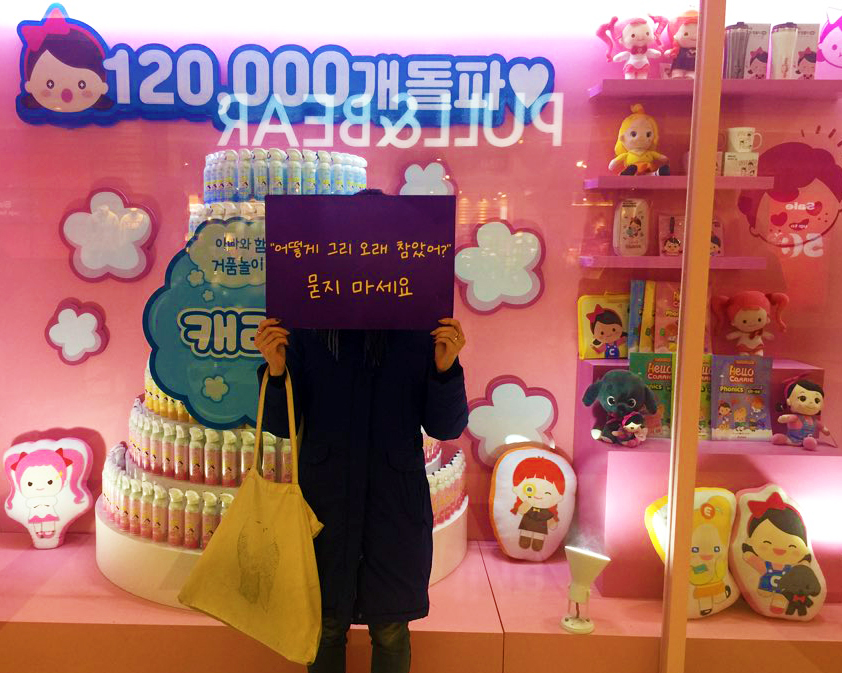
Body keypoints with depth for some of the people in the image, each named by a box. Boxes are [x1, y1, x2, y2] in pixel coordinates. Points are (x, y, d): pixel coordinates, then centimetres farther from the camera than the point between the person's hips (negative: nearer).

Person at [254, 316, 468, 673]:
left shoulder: (420, 335, -4)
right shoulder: (305, 334, -2)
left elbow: (446, 427, -3)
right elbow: (282, 425, 0)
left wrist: (446, 367, -20)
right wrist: (276, 369, -18)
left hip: (396, 500, 0)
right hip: (325, 498, 1)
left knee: (390, 629, 11)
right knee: (327, 624, 14)